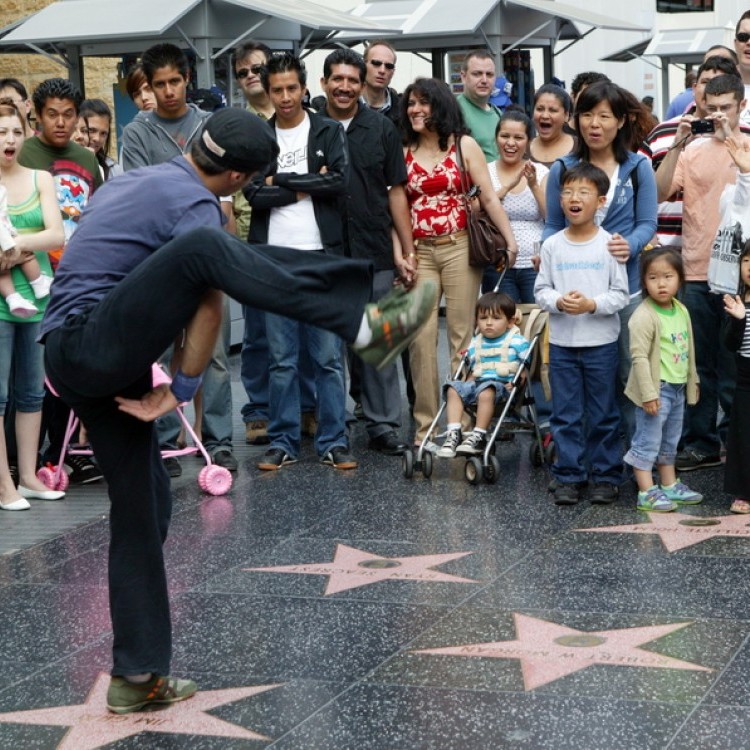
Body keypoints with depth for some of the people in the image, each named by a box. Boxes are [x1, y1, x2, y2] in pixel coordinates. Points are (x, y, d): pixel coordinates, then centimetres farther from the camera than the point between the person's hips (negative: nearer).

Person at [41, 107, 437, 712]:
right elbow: (208, 306, -12)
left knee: (143, 505, 10)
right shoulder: (196, 205, -6)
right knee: (204, 249, -25)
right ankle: (362, 325, -34)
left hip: (73, 367, 10)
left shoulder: (134, 181, 22)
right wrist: (181, 390, -4)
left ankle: (138, 677, 11)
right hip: (97, 345, -10)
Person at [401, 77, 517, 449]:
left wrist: (510, 240, -10)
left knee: (462, 335, -1)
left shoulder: (463, 146, 5)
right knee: (421, 339, -2)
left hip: (458, 248, -2)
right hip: (419, 252, 2)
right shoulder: (404, 153, 10)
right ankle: (425, 428, 3)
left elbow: (489, 197, -1)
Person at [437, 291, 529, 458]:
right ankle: (454, 434, -27)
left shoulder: (517, 342, 3)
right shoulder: (476, 344, 20)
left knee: (486, 392, -38)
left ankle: (479, 436, -36)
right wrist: (468, 383, 9)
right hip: (477, 383, 6)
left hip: (502, 384, -6)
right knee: (453, 389, -20)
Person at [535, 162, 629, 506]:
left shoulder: (609, 244, -5)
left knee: (603, 414, 6)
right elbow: (541, 289, 5)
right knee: (565, 414, 6)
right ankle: (569, 476, 14)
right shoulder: (552, 245, 2)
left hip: (601, 342, -2)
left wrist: (592, 304, -19)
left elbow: (620, 294, -4)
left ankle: (606, 475, 16)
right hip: (561, 343, 2)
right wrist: (558, 301, -15)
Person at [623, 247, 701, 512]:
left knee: (669, 441, 20)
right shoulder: (644, 316, -19)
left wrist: (692, 381, 20)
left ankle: (670, 486, 32)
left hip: (678, 388, 8)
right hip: (656, 389, -8)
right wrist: (648, 393, -23)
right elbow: (639, 357, -22)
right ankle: (647, 493, 3)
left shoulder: (682, 311, 6)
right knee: (648, 441, -1)